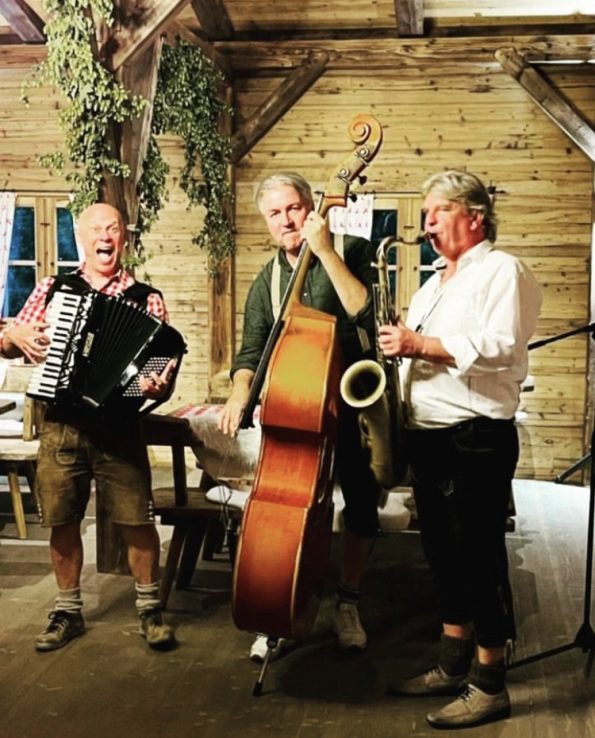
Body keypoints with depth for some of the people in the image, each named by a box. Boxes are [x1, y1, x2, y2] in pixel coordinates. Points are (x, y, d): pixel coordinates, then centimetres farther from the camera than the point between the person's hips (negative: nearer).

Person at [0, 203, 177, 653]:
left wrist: (156, 385, -23)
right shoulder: (52, 289, 9)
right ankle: (68, 611, 25)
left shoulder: (146, 299, 2)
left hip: (119, 424, -2)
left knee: (138, 521, -1)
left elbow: (159, 361, -1)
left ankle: (150, 607, 18)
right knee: (63, 521, 8)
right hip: (60, 426, 2)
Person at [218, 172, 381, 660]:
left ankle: (348, 604, 23)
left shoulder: (351, 253, -5)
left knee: (362, 504, 2)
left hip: (352, 401, -2)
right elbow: (252, 352, 2)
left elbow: (363, 310, -22)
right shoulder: (267, 282, 7)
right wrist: (241, 394, -18)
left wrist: (325, 251, -25)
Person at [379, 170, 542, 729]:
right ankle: (453, 666, 25)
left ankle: (489, 685, 6)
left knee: (479, 556, -4)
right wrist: (397, 344, 2)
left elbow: (501, 347, -20)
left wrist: (421, 345, -20)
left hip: (477, 437, -9)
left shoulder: (501, 271, -6)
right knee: (443, 552, 14)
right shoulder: (434, 283, 21)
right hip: (427, 435, 9)